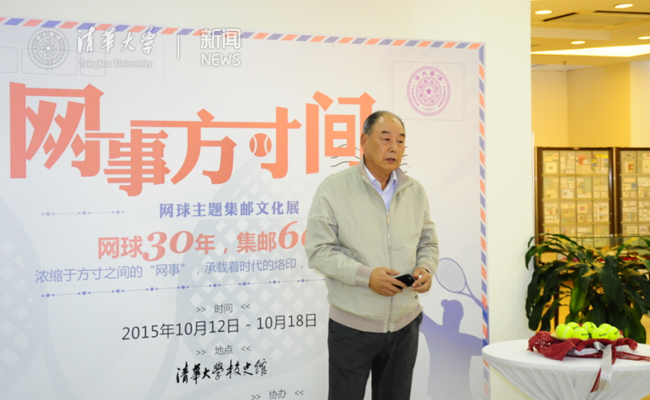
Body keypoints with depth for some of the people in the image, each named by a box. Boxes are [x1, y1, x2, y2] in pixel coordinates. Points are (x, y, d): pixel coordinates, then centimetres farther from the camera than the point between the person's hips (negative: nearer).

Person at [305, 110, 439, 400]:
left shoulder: (415, 191, 8)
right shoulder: (333, 189, -8)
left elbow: (428, 242, 15)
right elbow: (319, 250, -11)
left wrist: (425, 268, -8)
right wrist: (366, 276, -22)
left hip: (404, 323, 5)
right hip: (351, 325, -4)